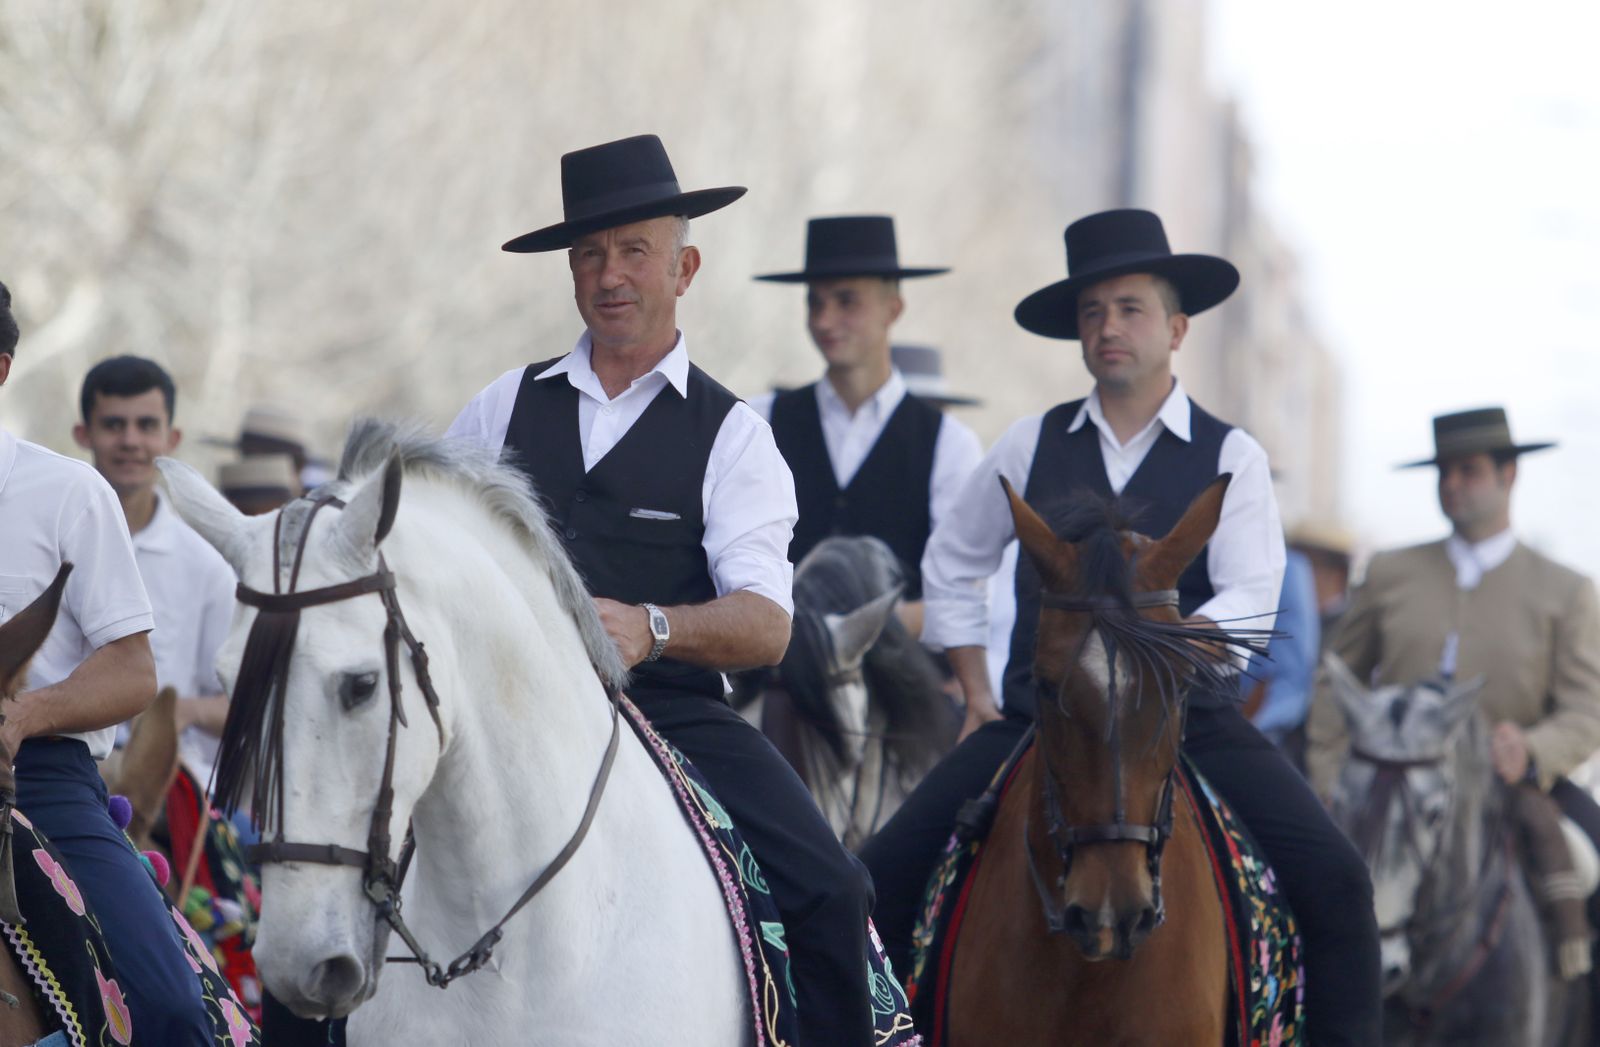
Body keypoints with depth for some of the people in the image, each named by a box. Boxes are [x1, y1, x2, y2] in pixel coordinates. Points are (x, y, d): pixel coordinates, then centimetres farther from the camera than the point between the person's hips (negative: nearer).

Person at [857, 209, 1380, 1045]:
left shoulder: (1230, 458, 3)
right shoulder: (1032, 446, 10)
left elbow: (1249, 600, -9)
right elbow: (949, 565, 22)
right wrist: (978, 698, 14)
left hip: (1186, 717, -2)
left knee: (1332, 880, -23)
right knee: (884, 876, -13)